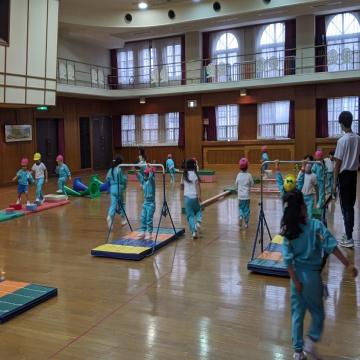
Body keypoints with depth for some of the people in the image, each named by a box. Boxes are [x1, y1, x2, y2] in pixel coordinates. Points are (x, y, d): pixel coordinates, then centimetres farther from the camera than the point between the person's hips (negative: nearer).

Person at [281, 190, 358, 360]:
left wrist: (295, 280, -4)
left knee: (297, 313, 15)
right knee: (318, 312, 18)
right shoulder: (315, 225, -14)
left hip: (296, 275, 3)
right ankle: (310, 342, 8)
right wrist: (348, 264, -15)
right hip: (312, 274, -3)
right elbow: (331, 247, -19)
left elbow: (288, 259, -8)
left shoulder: (287, 231, -6)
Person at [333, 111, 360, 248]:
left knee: (346, 207, -2)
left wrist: (334, 182, -9)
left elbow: (338, 163, -14)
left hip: (344, 175, -6)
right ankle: (348, 233, 28)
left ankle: (349, 239, 1)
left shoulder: (342, 140, -16)